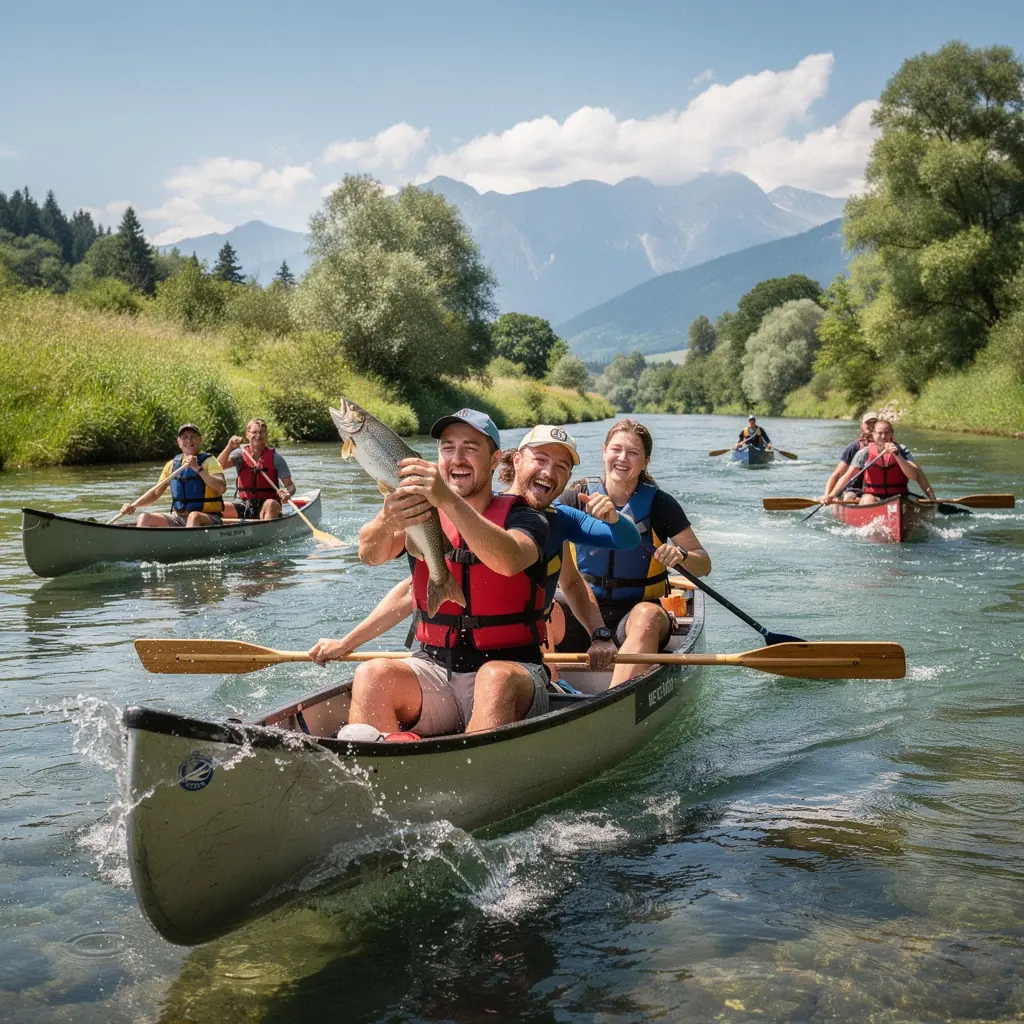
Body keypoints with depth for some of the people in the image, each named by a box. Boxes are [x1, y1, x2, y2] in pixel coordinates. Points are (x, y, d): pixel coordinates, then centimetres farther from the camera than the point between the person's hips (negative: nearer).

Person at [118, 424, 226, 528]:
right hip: (178, 518, 6)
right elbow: (156, 493, 16)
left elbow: (222, 488, -20)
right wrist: (134, 505, 1)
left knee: (194, 516, -37)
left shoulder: (209, 461, -2)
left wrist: (197, 468, -24)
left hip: (207, 519, -6)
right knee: (145, 518, -9)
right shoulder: (172, 465, 12)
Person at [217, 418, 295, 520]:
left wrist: (287, 493, -26)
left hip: (264, 506, -2)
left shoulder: (275, 457, -1)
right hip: (244, 504, 2)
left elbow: (290, 485, -2)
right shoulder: (241, 454, 5)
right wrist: (229, 447, -23)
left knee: (270, 504, -36)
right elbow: (219, 466, -10)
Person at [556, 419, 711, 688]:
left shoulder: (658, 503, 1)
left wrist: (681, 555, -21)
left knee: (648, 615, -36)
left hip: (638, 610, -1)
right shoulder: (577, 498, 2)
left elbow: (704, 564, 2)